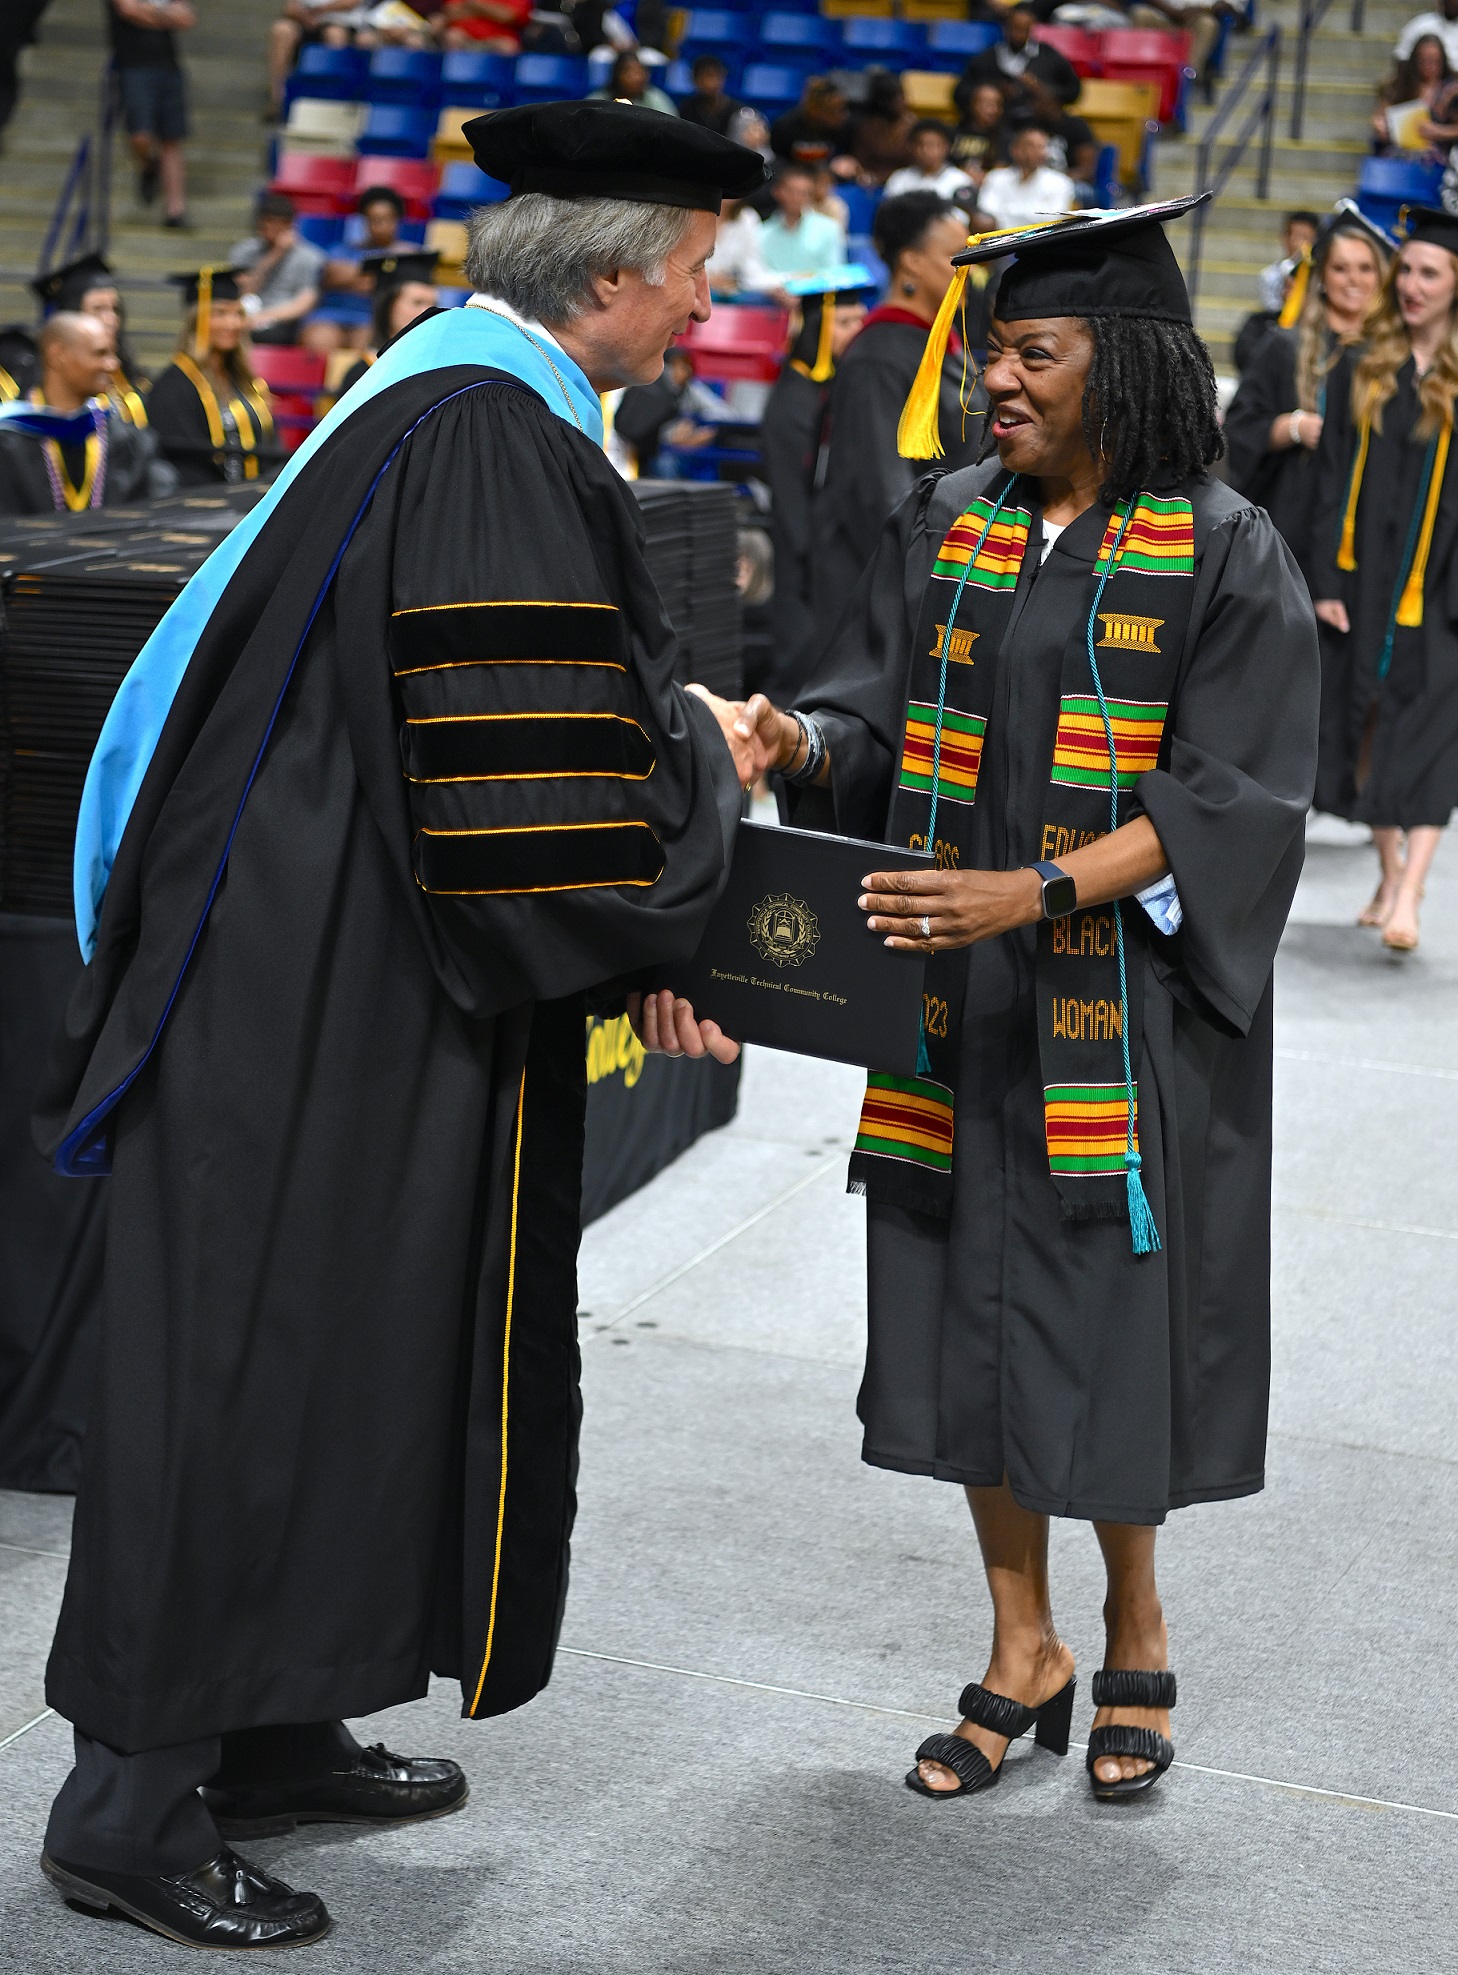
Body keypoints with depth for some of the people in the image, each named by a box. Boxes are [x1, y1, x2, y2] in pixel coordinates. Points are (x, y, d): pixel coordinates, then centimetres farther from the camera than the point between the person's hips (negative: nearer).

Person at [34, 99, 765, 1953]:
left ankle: (269, 1730, 29)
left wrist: (638, 940, 13)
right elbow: (535, 789, -25)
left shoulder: (457, 399, 14)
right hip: (324, 993, -10)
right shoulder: (490, 441, -19)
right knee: (265, 1363, -3)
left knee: (343, 1356, 17)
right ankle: (131, 1804, 8)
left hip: (337, 972, 10)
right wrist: (705, 764, -5)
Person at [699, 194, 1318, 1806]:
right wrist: (802, 741, -17)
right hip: (956, 1003, 4)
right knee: (973, 1312, 8)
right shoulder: (947, 527, 8)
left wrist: (1036, 891, -25)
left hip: (1124, 1016, -4)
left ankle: (1135, 1634, 27)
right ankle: (1023, 1654, 23)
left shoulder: (1223, 560, -6)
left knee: (1110, 1326, 2)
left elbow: (1225, 802, -12)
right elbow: (876, 722, 7)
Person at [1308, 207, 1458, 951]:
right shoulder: (1361, 370, 7)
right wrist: (1327, 578, -1)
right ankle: (1390, 874, 23)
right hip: (1370, 576, 4)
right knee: (1373, 722, 10)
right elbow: (1333, 480, 6)